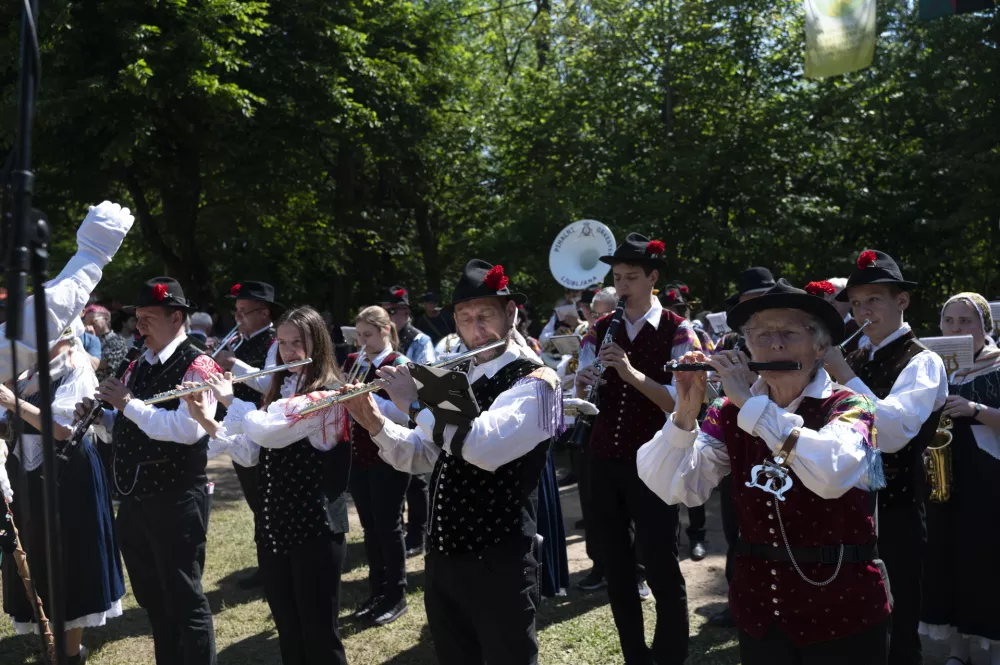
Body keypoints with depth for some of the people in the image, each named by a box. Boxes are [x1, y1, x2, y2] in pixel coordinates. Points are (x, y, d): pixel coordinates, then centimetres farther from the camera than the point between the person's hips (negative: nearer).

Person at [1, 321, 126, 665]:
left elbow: (62, 429, -20)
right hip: (30, 474, 8)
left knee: (67, 557, 3)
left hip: (66, 475, -7)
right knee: (40, 557, 15)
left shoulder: (76, 370, -10)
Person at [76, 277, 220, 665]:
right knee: (151, 599, 19)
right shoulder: (137, 367, 13)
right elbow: (122, 431, 20)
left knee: (184, 600, 2)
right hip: (134, 499, 8)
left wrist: (128, 403, -22)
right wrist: (97, 417, 0)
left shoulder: (196, 366, -12)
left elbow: (188, 429, -26)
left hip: (176, 500, -8)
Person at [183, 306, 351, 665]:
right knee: (286, 626, 17)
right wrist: (208, 421, -4)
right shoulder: (280, 390, 12)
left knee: (318, 630, 3)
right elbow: (251, 454, 8)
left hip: (315, 524, -7)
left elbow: (266, 432, -26)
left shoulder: (328, 395, -14)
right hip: (273, 522, 8)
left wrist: (230, 399, -10)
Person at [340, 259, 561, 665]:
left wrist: (415, 403, -22)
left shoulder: (535, 383, -14)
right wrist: (375, 423, -5)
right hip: (443, 555, 7)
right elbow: (419, 457, 12)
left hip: (499, 560, -7)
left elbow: (485, 446, -31)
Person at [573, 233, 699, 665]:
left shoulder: (677, 332, -7)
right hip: (604, 460, 5)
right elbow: (583, 394, 6)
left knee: (661, 568, 0)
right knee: (615, 565, 14)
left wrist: (633, 373, -27)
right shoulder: (601, 329, 7)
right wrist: (582, 387, -17)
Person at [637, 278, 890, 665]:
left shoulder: (849, 407, -10)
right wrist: (686, 410, -22)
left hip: (842, 612, -3)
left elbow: (832, 474, -32)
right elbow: (670, 487, -10)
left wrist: (751, 401, -28)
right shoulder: (731, 414, -2)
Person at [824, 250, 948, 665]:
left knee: (896, 627, 8)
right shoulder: (853, 358, 10)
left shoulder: (922, 362, -10)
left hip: (894, 510, -6)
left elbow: (893, 433, -27)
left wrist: (842, 373, -28)